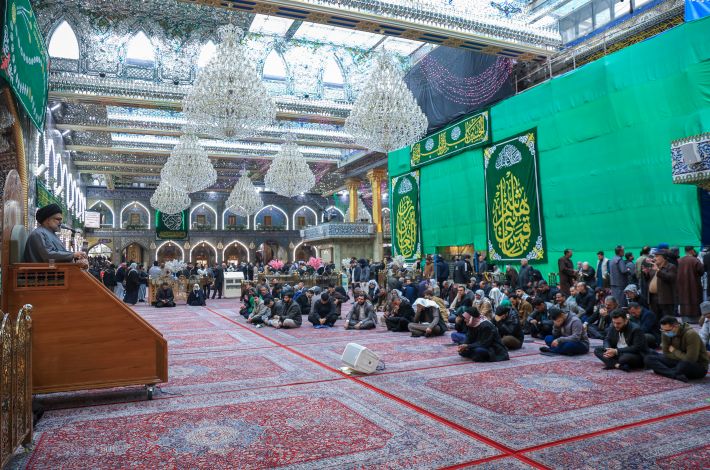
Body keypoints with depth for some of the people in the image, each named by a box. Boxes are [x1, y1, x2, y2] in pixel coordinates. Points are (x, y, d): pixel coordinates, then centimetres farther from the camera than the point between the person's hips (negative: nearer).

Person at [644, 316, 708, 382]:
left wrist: (674, 351, -14)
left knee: (684, 365, -42)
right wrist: (682, 357, -14)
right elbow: (667, 354, -1)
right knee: (649, 358, -12)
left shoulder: (691, 334, -24)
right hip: (679, 362, 7)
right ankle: (677, 375, -28)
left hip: (698, 367, -7)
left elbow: (690, 360, -29)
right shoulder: (666, 334, -7)